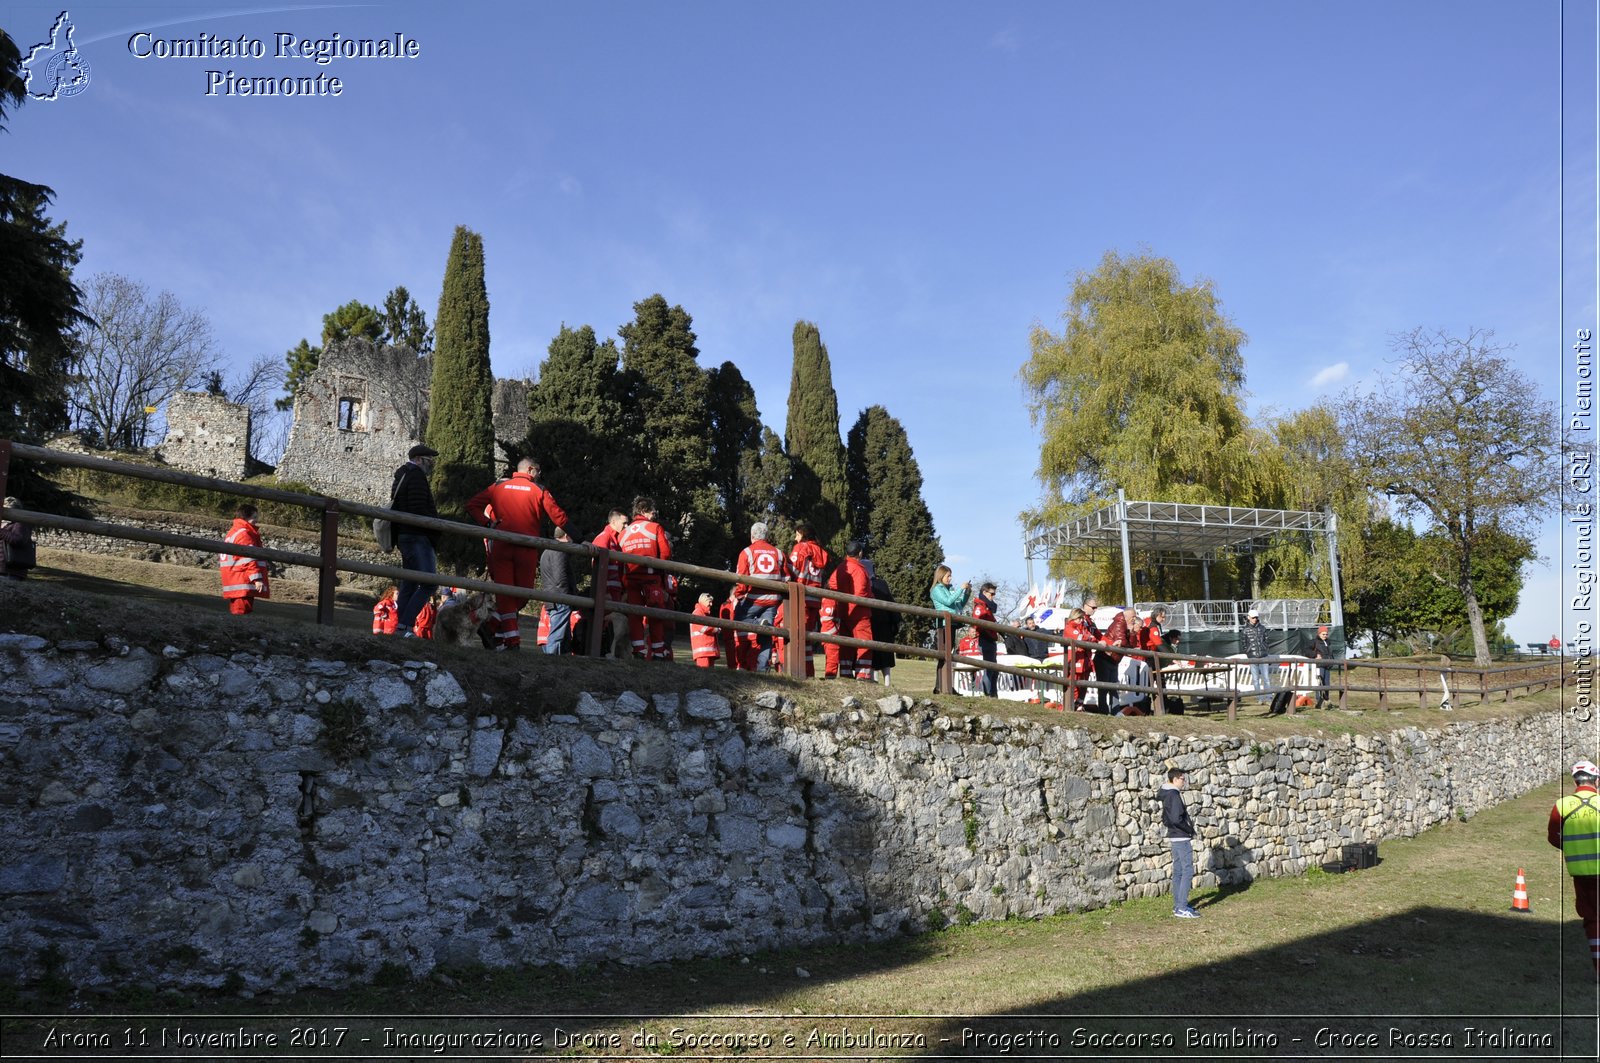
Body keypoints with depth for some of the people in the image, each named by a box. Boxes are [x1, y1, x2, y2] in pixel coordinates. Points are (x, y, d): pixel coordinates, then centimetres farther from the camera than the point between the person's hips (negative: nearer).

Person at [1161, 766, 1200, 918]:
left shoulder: (1166, 795, 11)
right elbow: (1176, 819, -26)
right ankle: (1182, 908, -8)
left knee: (1178, 871, 13)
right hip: (1182, 838, -10)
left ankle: (1178, 905, 19)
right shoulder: (1175, 795, -19)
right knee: (1187, 871, -7)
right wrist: (1190, 829, -10)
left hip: (1174, 837, 10)